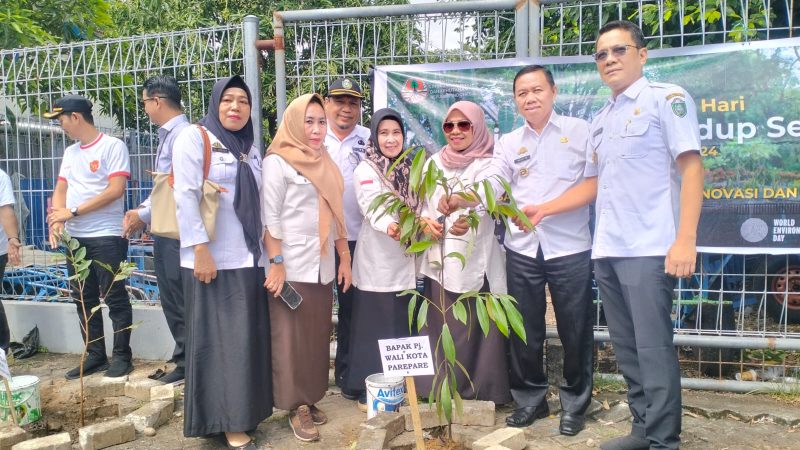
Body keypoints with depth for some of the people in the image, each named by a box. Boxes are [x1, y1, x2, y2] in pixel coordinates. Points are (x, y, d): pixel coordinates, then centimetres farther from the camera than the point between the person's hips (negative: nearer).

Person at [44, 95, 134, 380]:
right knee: (84, 300, 11)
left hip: (107, 236, -7)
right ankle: (95, 356, 21)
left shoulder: (112, 146, -6)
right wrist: (57, 217, -7)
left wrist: (73, 212, -16)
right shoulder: (70, 153, 16)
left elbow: (116, 190, -15)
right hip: (75, 238, 8)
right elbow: (60, 190, 14)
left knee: (115, 298, -1)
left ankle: (121, 356, 9)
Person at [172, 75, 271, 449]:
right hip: (211, 259, -6)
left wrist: (269, 251, 10)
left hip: (248, 258, 6)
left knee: (246, 338, 10)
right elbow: (185, 196, -12)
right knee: (217, 340, 1)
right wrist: (200, 250, -18)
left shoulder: (251, 148, 15)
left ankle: (241, 415, 23)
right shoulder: (193, 138, -4)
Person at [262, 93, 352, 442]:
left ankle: (310, 399, 24)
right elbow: (270, 217, -10)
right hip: (292, 268, -6)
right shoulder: (277, 161, -5)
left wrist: (345, 258, 13)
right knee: (292, 340, 2)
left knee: (318, 338, 11)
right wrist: (276, 263, -16)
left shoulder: (325, 163, 15)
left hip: (323, 267, 6)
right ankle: (296, 406, 14)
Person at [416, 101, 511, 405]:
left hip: (474, 260, -5)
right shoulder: (436, 163, 13)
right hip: (438, 258, 5)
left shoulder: (488, 165, -4)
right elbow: (424, 204, 15)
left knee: (474, 328, -1)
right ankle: (440, 387, 22)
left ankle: (481, 390, 12)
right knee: (440, 326, 10)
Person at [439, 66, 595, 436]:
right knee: (525, 330, 11)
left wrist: (545, 208, -11)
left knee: (574, 330, 6)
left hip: (570, 247, -3)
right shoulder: (508, 143, 11)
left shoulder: (580, 131, 3)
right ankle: (530, 399, 28)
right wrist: (459, 197, -23)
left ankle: (574, 404, 24)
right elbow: (492, 185, -3)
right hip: (522, 249, 3)